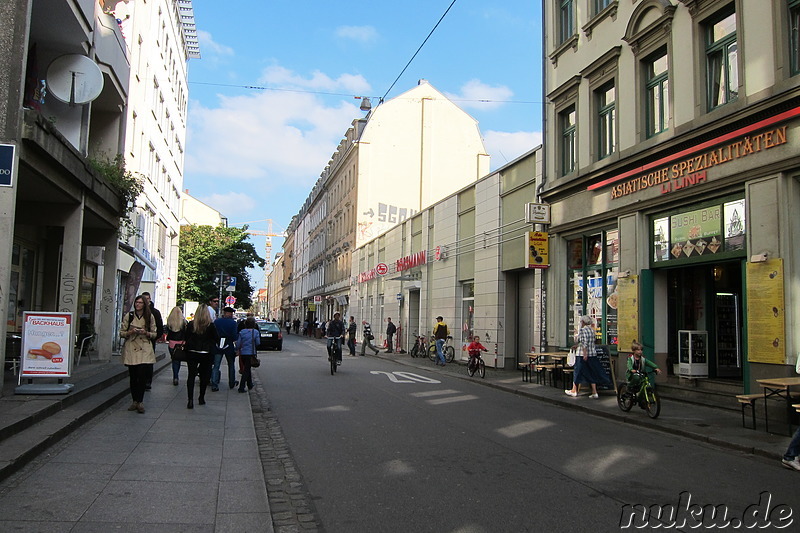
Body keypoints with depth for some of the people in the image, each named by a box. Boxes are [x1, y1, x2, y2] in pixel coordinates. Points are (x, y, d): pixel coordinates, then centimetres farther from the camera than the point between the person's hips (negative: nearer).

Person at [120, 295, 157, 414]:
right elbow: (121, 333, 8)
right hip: (131, 349, 1)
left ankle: (140, 402, -2)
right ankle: (135, 401, 15)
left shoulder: (150, 317, 6)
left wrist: (146, 333, -10)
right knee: (133, 376, 4)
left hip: (145, 350, -1)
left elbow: (154, 334, 10)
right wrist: (130, 332, -12)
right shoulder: (128, 316, 6)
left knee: (142, 376, -9)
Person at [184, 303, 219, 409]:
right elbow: (217, 339, -1)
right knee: (205, 376, 13)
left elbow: (186, 338, 6)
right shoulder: (210, 326, -8)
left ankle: (190, 400, -11)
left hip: (192, 353, 1)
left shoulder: (191, 325, -2)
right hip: (206, 354, -1)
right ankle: (201, 398, 21)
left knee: (191, 375, 2)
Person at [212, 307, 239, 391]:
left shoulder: (216, 321, 0)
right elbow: (234, 337, -14)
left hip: (218, 347, 2)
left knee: (216, 366, 3)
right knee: (231, 365, 17)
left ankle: (214, 385, -7)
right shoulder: (233, 323, -10)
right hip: (229, 346, -2)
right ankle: (231, 383, 27)